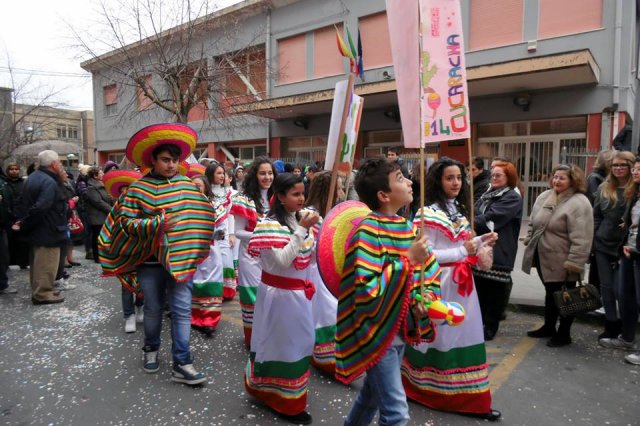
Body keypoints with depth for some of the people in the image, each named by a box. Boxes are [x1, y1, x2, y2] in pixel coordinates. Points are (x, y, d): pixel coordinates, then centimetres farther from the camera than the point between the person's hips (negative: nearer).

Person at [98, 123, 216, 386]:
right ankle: (151, 349, 40)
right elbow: (125, 222, -11)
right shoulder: (139, 188, -6)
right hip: (150, 260, -1)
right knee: (153, 308, 15)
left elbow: (201, 214, 14)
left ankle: (182, 364, 7)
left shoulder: (187, 184, 2)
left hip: (181, 257, 1)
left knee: (182, 310, 0)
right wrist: (158, 223, -21)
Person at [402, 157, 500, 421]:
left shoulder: (459, 210, 14)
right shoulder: (429, 213, -14)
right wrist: (463, 251, -19)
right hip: (439, 283, -8)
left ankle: (469, 398, 26)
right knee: (439, 335, 3)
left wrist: (480, 242, 2)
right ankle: (433, 391, 23)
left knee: (464, 334, 13)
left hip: (461, 281, 8)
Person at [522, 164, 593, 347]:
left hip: (562, 261, -7)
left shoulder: (579, 203, -17)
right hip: (544, 258, 7)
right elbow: (533, 224, 16)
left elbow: (580, 238, -22)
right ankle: (549, 327, 35)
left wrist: (574, 262, -24)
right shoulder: (543, 197, 7)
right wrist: (529, 246, 13)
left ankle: (564, 333, 22)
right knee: (550, 293, 20)